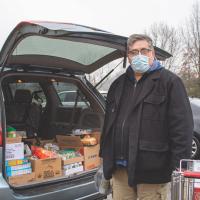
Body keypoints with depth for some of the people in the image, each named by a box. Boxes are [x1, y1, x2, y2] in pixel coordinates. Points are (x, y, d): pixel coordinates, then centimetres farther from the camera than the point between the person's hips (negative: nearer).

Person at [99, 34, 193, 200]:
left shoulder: (170, 82, -4)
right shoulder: (118, 84, 15)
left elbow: (182, 127, -10)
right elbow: (109, 124, 20)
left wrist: (179, 170, -15)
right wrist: (106, 158, 17)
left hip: (152, 171, -5)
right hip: (120, 169, 6)